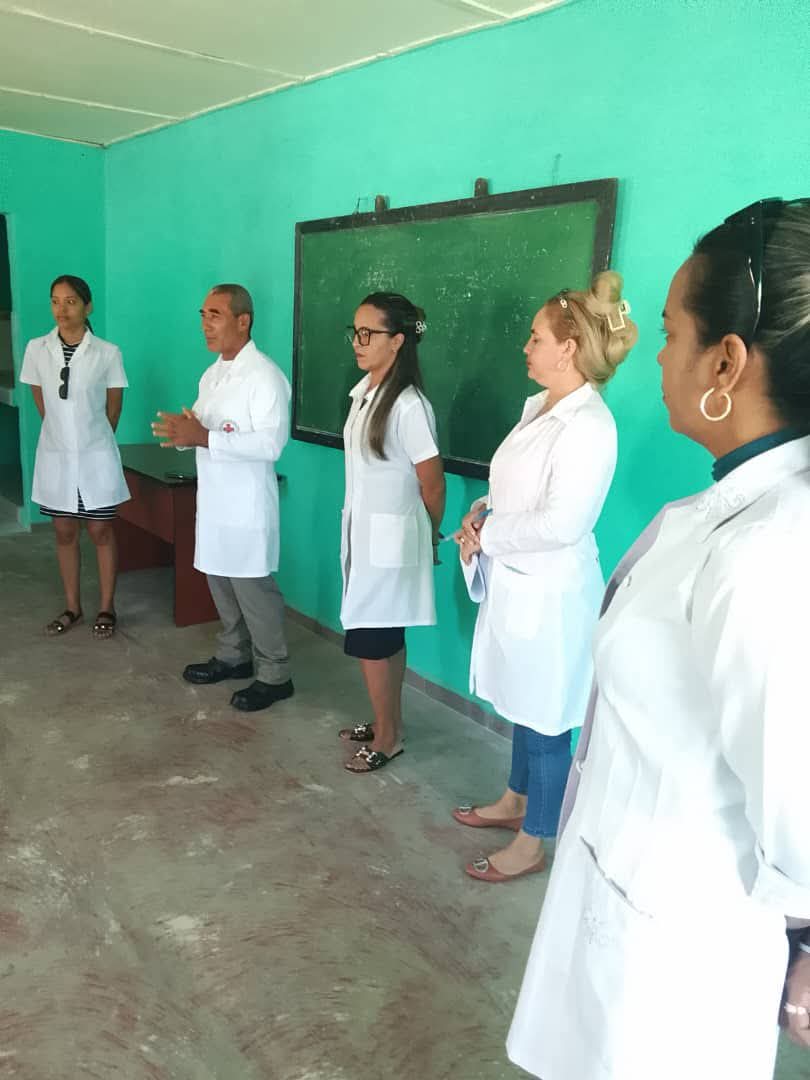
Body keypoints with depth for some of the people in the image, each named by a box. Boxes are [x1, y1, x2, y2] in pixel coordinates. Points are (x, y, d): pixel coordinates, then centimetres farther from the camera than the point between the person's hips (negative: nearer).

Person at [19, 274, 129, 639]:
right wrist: (62, 435, 11)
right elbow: (41, 403, 9)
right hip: (56, 455, 3)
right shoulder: (37, 349, -1)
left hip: (96, 456, -2)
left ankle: (107, 609, 18)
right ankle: (72, 607, 24)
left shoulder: (108, 353, -8)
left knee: (100, 532, 6)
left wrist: (95, 439, 9)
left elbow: (114, 407, 2)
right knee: (64, 532, 11)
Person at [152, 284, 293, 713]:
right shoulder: (212, 374, 12)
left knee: (253, 587, -1)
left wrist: (204, 438, -29)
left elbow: (271, 444, -25)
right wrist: (184, 430, -6)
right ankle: (233, 655, 35)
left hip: (247, 503, -9)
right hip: (213, 497, 9)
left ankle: (274, 674, 13)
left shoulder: (265, 376, -17)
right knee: (220, 580, 18)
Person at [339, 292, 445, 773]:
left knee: (369, 639, 0)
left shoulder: (409, 405, -21)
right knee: (385, 637, 17)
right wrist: (356, 527, 18)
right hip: (363, 531, 8)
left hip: (389, 539, -8)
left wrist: (428, 539, 1)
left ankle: (388, 737, 17)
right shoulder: (365, 390, 5)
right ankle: (388, 722, 32)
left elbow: (433, 485, -13)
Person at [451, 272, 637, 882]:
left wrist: (487, 533, -14)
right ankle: (515, 802, 44)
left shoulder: (588, 424, -21)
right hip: (516, 584, 9)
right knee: (522, 707, 24)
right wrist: (482, 514, -3)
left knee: (544, 722, 7)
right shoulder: (541, 407, 7)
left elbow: (560, 524, -26)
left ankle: (532, 845, 24)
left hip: (549, 594, -9)